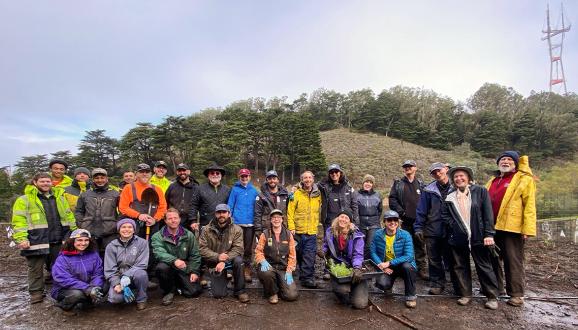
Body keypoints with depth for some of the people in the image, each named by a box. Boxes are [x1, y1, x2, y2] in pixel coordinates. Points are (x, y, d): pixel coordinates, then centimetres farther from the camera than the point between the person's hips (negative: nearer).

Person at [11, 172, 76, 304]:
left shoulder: (59, 198, 13)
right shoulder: (24, 199, -2)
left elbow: (69, 216, 16)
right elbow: (19, 221, -7)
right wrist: (21, 239, -16)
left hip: (59, 240, 4)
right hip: (37, 241, -4)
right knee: (36, 268, 5)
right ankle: (36, 292, 19)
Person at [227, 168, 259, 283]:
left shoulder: (254, 191, 8)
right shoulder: (235, 189, 1)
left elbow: (257, 207, 11)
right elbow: (230, 205, 1)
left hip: (250, 224, 2)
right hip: (237, 223, -2)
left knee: (248, 248, 8)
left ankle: (247, 270, 19)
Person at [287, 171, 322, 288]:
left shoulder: (317, 194, 5)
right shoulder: (296, 194, -3)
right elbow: (290, 212, -5)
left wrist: (316, 225, 10)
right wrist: (291, 227, -10)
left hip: (312, 231, 1)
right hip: (298, 231, -1)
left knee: (309, 256, -4)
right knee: (300, 255, 12)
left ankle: (307, 278, 4)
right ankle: (306, 276, 28)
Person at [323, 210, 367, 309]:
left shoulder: (356, 235, -7)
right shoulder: (330, 232, 2)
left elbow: (358, 254, -14)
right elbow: (325, 249, 18)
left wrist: (357, 269, -31)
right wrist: (328, 257, -3)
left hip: (354, 267, -1)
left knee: (360, 304, -11)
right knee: (342, 289, -33)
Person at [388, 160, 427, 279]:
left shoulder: (421, 184, 13)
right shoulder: (398, 184, 9)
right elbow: (392, 200, 0)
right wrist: (401, 212, -10)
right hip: (404, 220, -1)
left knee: (420, 245, 4)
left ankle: (422, 269, 13)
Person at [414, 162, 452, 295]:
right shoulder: (428, 191, -1)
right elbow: (421, 210, -2)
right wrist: (418, 228, -7)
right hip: (432, 231, 1)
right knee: (434, 260, 8)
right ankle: (437, 284, 22)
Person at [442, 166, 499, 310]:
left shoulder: (480, 191, 0)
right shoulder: (449, 196, 7)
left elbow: (488, 214, -4)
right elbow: (444, 214, 12)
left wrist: (489, 234, -10)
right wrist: (453, 226, -3)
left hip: (478, 237, -3)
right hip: (458, 239, 3)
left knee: (485, 267, 6)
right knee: (460, 267, 10)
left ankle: (492, 297, 19)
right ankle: (465, 294, 23)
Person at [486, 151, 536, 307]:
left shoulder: (524, 179, -1)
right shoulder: (492, 181, 17)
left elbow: (529, 206, -8)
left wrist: (528, 229, -15)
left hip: (512, 227, -6)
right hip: (492, 227, 7)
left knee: (513, 261, 1)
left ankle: (516, 294, 12)